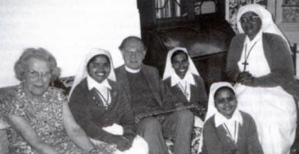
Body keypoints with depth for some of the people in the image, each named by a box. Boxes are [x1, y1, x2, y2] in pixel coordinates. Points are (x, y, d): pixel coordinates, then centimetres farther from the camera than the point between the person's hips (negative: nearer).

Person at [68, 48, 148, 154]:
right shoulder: (79, 91, -1)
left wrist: (128, 135, -13)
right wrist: (113, 139, -21)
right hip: (95, 137, -4)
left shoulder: (116, 89, 14)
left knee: (141, 145, -21)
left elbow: (127, 115, 7)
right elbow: (84, 124, -11)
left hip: (120, 134, 4)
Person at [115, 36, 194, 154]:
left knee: (185, 114, -25)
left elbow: (166, 96, 26)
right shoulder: (115, 75, 12)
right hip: (139, 122, -4)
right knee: (151, 124, -37)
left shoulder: (152, 72, 28)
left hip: (162, 117, 4)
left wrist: (177, 105, 4)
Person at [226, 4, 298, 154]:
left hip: (273, 102, -3)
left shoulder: (275, 41, -10)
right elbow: (231, 71, 5)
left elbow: (285, 75, -14)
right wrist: (240, 77, -18)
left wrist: (255, 81, -20)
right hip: (246, 100, 4)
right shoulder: (237, 41, 4)